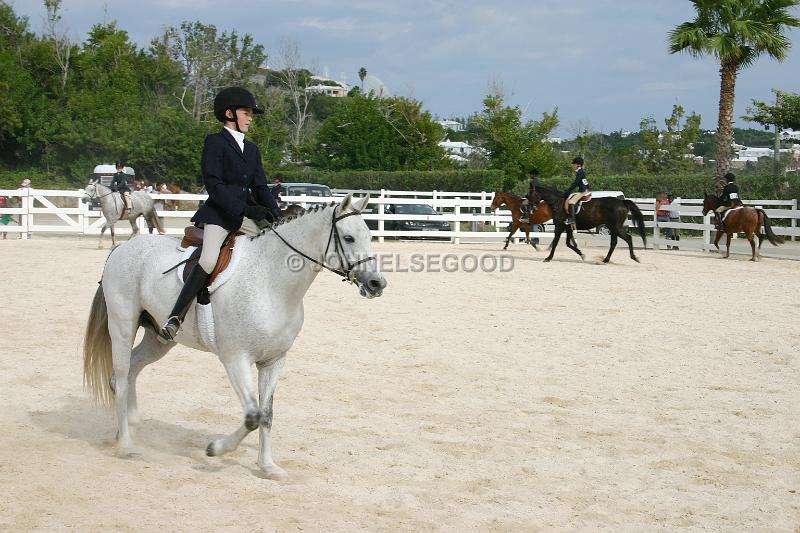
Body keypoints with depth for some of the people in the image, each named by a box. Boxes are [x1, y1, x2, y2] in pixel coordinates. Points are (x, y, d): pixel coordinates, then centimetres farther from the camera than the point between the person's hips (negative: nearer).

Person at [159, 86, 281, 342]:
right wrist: (245, 208, -21)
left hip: (245, 215, 7)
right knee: (209, 261, -26)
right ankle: (175, 318, -22)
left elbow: (260, 187, 17)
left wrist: (275, 214, -3)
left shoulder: (252, 149, 20)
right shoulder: (215, 142, -2)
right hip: (218, 214, -7)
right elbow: (213, 184, -12)